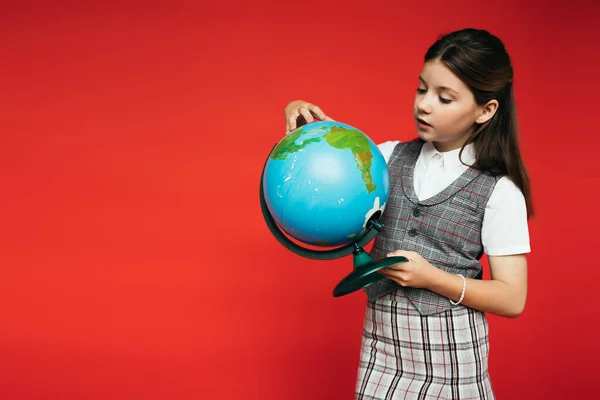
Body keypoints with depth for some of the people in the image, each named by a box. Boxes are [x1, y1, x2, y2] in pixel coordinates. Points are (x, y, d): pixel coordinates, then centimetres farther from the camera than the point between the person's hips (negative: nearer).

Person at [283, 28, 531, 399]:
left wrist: (431, 276, -20)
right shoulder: (391, 158, 1)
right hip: (381, 342, 3)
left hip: (451, 353, -3)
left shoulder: (499, 192, -10)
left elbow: (512, 300, -9)